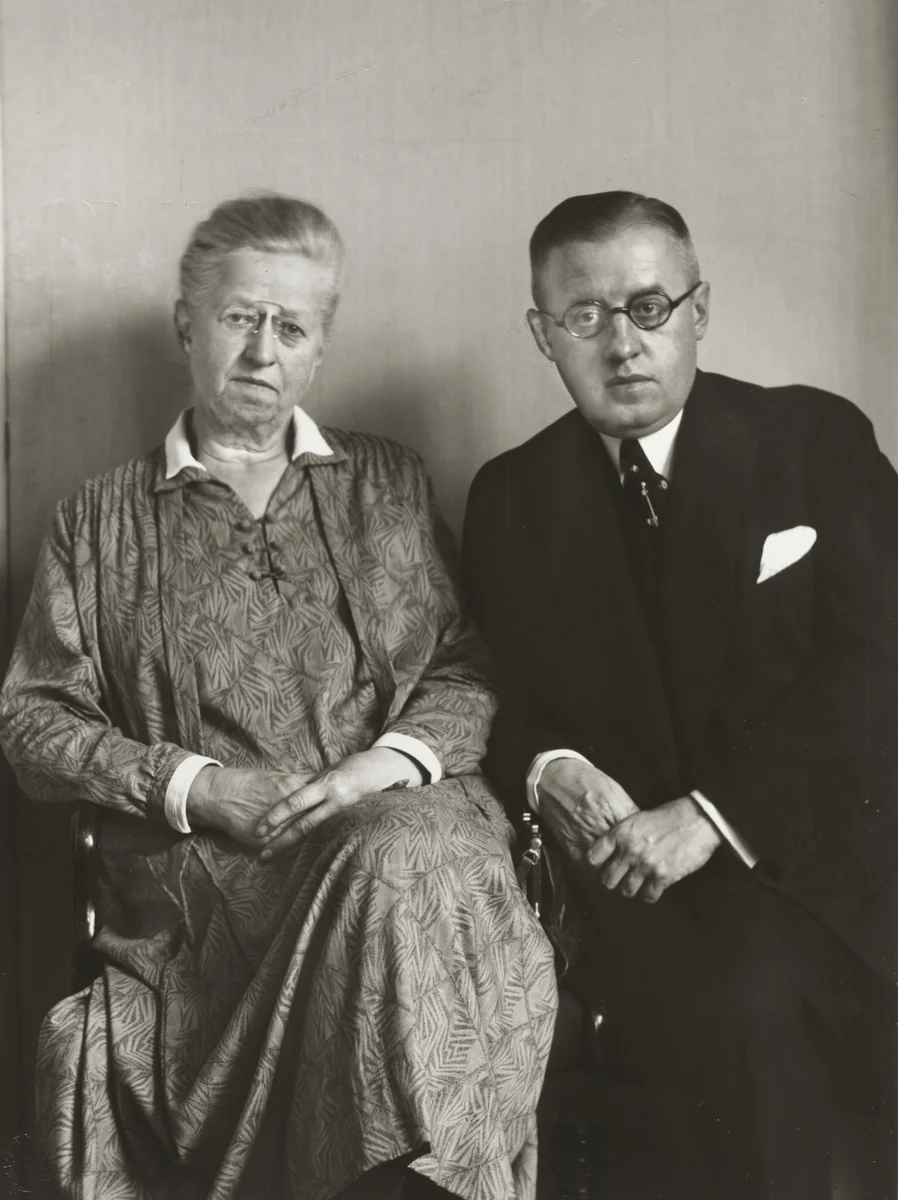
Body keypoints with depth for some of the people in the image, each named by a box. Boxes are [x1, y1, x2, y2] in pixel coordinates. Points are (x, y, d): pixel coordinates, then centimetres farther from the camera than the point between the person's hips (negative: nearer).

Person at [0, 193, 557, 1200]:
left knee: (400, 860, -34)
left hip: (400, 821, 2)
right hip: (195, 873, -1)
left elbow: (468, 669, 14)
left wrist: (395, 757, -7)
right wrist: (192, 786, -6)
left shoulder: (391, 486, 21)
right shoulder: (101, 521, 16)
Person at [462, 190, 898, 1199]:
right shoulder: (511, 498, 12)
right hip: (625, 862, 1)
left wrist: (712, 815, -15)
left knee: (753, 992, -30)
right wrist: (548, 771, -12)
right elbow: (498, 699, 12)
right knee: (730, 1010, -29)